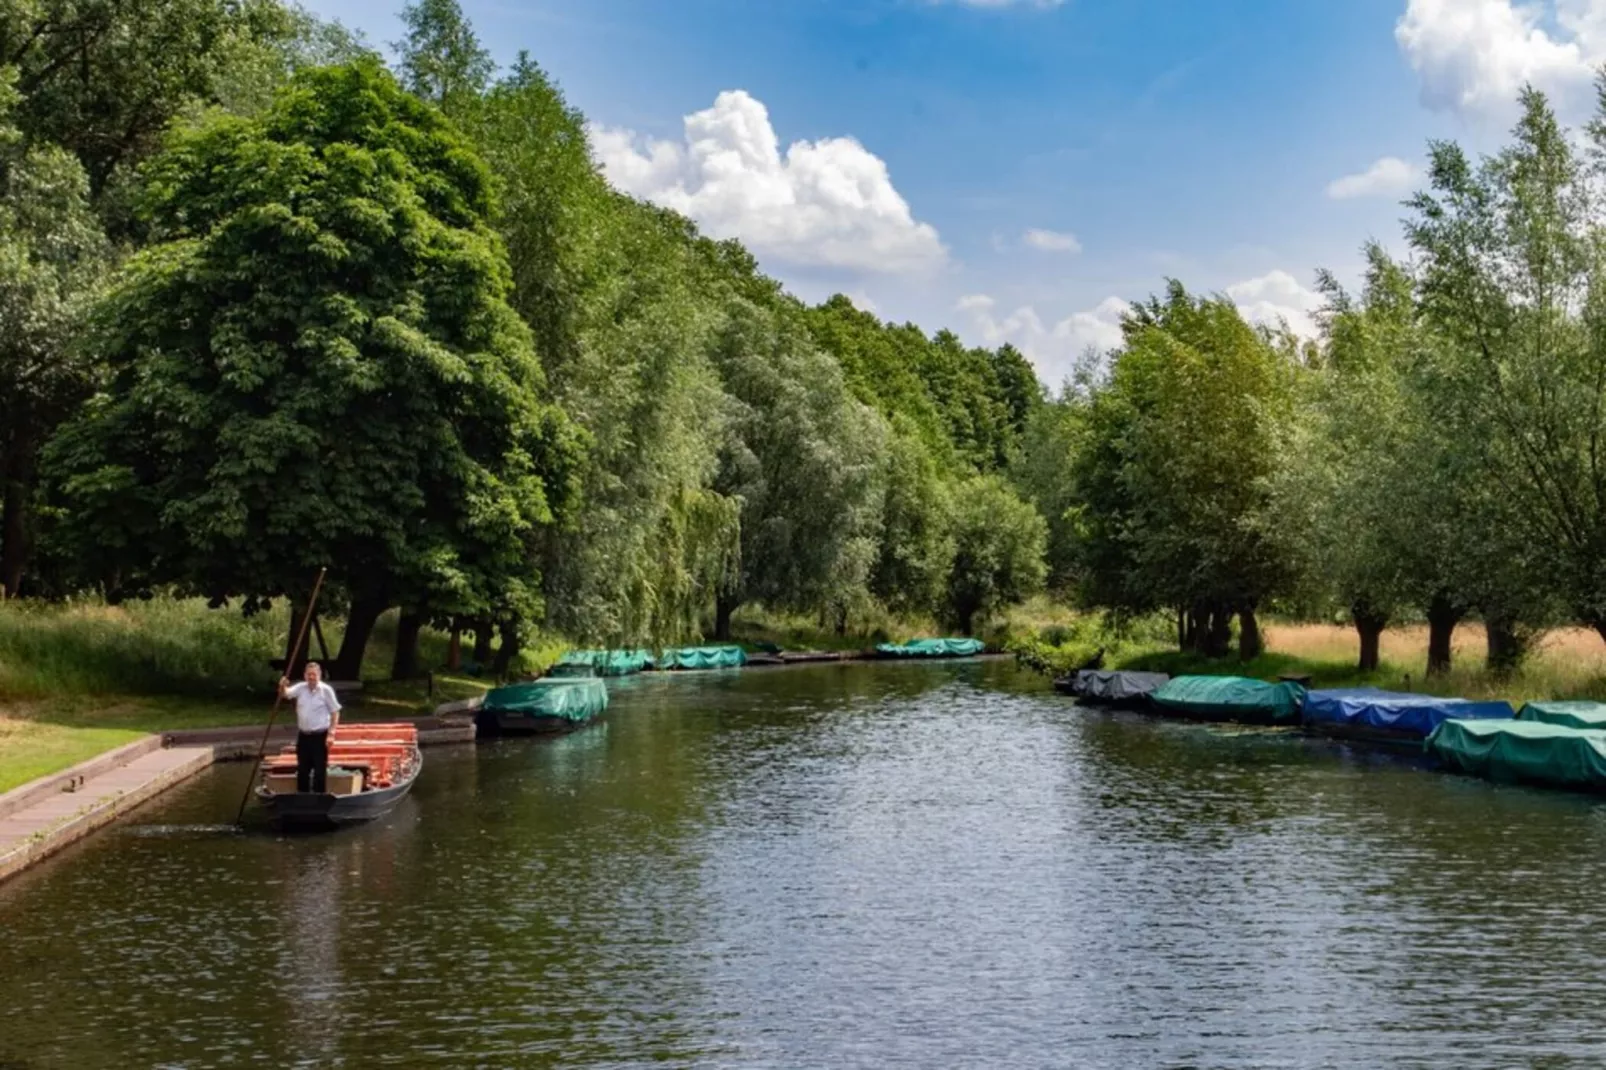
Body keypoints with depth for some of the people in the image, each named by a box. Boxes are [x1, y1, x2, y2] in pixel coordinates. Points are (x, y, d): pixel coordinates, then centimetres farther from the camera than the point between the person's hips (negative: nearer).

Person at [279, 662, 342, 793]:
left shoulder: (326, 690, -8)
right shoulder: (300, 688, 4)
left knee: (320, 771, -1)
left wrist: (331, 734, -11)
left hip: (320, 736, -4)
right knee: (302, 770, 12)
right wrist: (282, 687, -29)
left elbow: (335, 712, -5)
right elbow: (285, 694, -5)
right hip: (303, 736, 4)